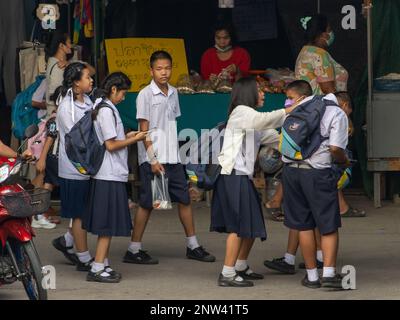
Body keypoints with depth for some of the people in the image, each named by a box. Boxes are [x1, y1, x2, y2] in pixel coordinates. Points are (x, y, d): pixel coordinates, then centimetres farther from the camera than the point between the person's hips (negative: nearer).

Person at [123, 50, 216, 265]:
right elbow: (144, 130, -10)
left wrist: (172, 153, 13)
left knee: (184, 199, 9)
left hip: (172, 158, 6)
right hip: (152, 159, -6)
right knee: (147, 203, -3)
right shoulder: (146, 95, -9)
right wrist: (153, 160, -15)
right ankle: (134, 250, 4)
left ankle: (192, 246, 18)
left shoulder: (173, 93, 10)